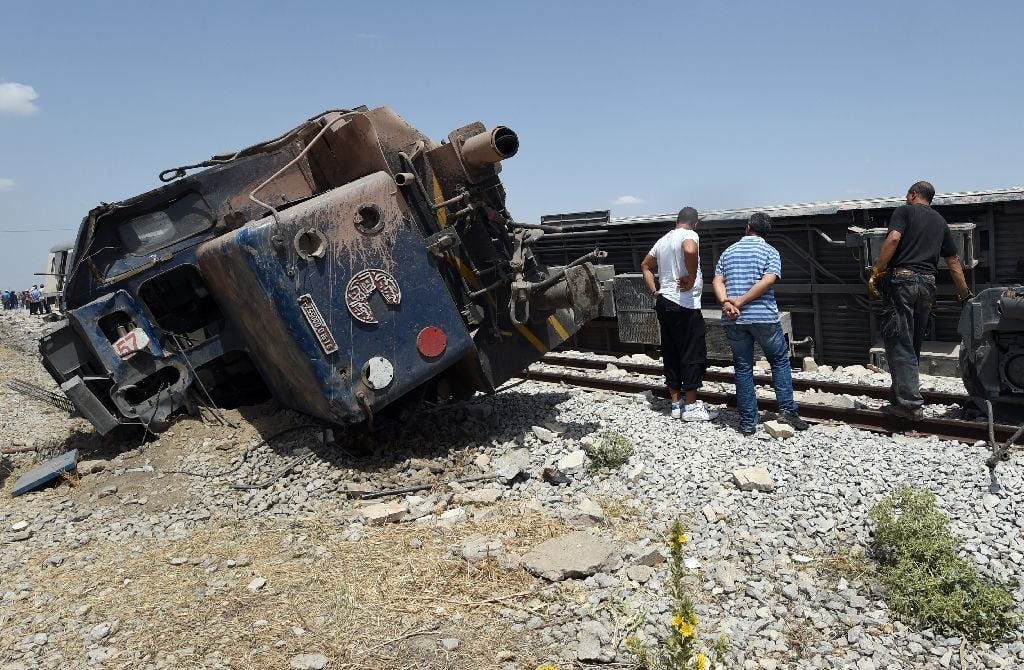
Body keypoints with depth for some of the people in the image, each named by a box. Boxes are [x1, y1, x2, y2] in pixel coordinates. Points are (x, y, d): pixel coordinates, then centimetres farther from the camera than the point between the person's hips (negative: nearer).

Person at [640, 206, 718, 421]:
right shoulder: (689, 235, -9)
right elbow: (690, 251, -33)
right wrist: (691, 280, -21)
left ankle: (676, 403, 18)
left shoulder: (663, 240, 15)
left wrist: (654, 291, 18)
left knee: (671, 354, 11)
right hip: (685, 305, -8)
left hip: (664, 303, 8)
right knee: (693, 355, -1)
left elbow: (645, 266, 25)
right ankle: (691, 407, 4)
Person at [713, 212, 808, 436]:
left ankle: (748, 423, 8)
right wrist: (740, 302, -12)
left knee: (743, 368, 7)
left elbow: (717, 281, 0)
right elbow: (768, 281, -13)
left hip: (733, 321, 3)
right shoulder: (770, 251, 3)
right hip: (764, 317, -2)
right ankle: (787, 410, 11)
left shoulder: (728, 252, 13)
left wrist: (726, 303, -13)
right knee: (780, 361, 17)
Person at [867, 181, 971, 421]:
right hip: (927, 284, 6)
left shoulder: (904, 210, 5)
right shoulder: (940, 221, 21)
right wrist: (965, 294, 29)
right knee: (913, 344, 15)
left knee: (898, 343, -6)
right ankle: (902, 395, 21)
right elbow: (953, 262, 22)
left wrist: (876, 273, -13)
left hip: (901, 278, -6)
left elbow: (893, 239, -14)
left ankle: (911, 403, -12)